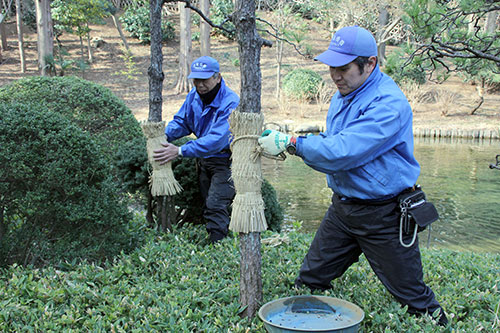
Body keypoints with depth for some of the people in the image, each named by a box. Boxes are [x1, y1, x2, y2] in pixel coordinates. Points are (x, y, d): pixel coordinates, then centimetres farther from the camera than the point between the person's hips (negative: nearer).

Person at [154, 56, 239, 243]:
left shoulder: (230, 102, -26)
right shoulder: (194, 96, -1)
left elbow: (217, 139, -35)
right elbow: (181, 121, 8)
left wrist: (180, 151, -39)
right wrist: (164, 135, -16)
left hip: (225, 159, -8)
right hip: (203, 159, 8)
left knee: (216, 206, -16)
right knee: (208, 206, 12)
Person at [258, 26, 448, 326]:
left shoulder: (388, 104, -22)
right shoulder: (344, 95, 8)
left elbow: (343, 151, -30)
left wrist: (290, 143, -25)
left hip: (383, 214, -8)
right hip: (343, 208, 8)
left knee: (414, 298, 5)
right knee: (309, 281, 13)